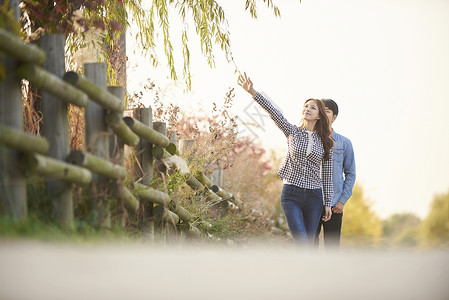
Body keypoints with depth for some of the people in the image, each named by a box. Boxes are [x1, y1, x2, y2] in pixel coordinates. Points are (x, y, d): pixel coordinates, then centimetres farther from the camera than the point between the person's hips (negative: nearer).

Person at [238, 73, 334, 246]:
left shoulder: (326, 142, 7)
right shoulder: (292, 132, 4)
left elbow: (327, 175, 8)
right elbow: (274, 113, -11)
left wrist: (328, 203, 4)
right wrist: (252, 92, -25)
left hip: (314, 197, 2)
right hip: (291, 194, -2)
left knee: (309, 245, 3)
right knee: (302, 245, -14)